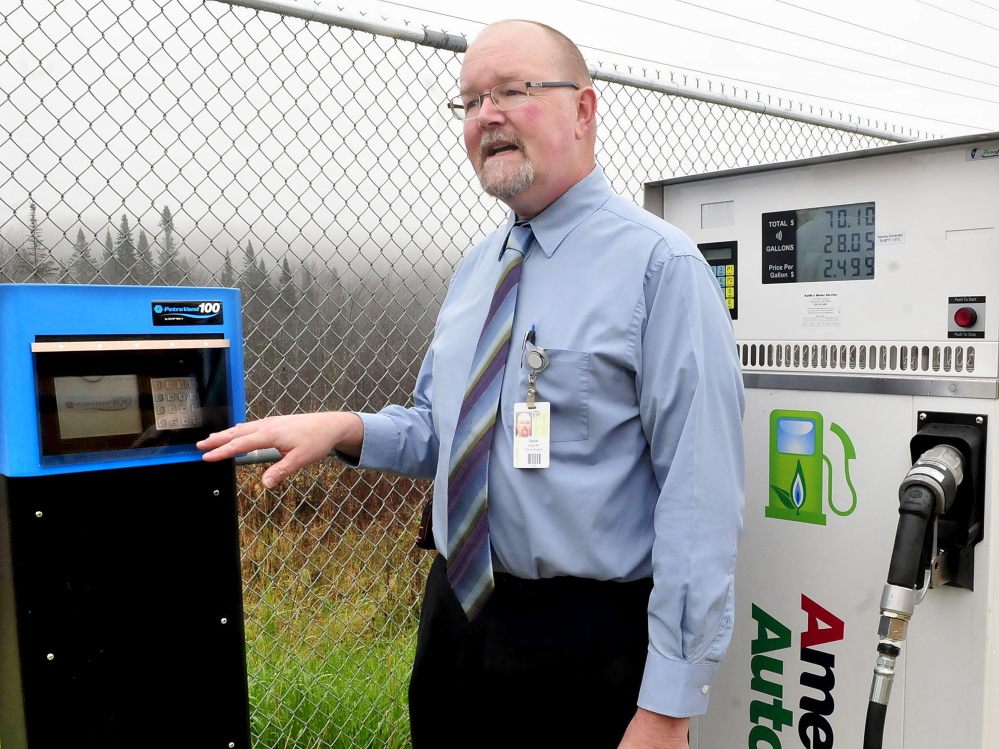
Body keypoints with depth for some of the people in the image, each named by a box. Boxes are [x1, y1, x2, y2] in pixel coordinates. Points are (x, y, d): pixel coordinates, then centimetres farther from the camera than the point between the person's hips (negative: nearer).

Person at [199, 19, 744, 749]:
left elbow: (700, 493, -18)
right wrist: (345, 430, -4)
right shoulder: (476, 267, 9)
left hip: (587, 644, -6)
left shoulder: (660, 264, -14)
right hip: (455, 615, 7)